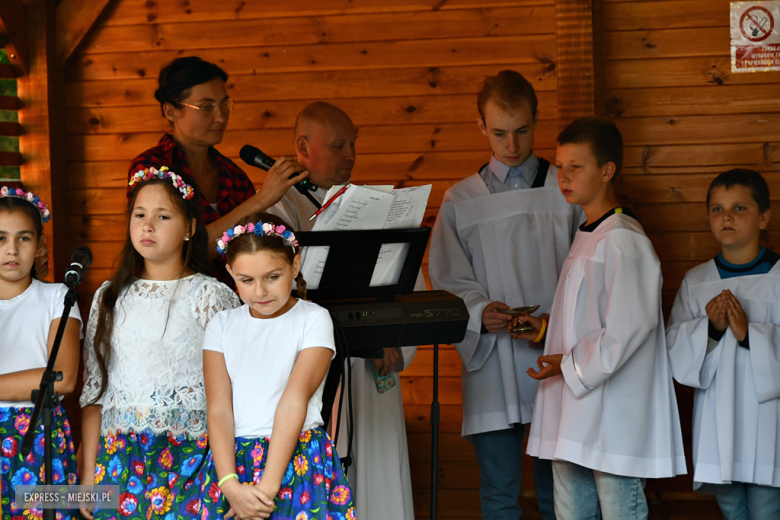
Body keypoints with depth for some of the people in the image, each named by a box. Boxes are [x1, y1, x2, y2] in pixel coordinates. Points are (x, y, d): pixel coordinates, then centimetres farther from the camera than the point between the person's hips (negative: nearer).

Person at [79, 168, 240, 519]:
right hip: (119, 458, 3)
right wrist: (89, 469, 5)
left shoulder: (211, 296, -1)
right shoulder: (109, 298, 11)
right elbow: (95, 390, 11)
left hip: (190, 456, -3)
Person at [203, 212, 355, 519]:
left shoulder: (313, 320, -2)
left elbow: (294, 400, -11)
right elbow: (219, 410, -2)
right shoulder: (222, 326, 7)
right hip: (233, 462, 2)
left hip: (297, 462, -2)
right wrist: (230, 485, -15)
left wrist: (267, 486, -18)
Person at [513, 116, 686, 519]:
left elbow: (631, 327, -21)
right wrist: (546, 330, 12)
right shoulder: (585, 237, 16)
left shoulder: (623, 241, -14)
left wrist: (571, 364, -16)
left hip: (613, 409, -10)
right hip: (572, 410, 10)